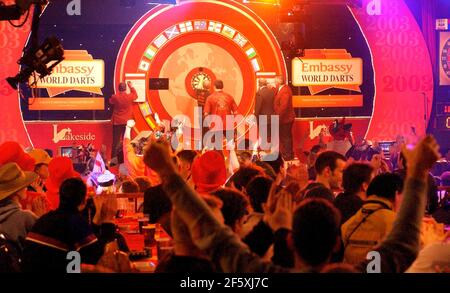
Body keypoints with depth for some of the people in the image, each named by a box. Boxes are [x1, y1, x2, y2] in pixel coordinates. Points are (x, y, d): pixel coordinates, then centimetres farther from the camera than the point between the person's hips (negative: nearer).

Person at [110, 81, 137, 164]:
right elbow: (136, 95, 12)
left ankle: (113, 159, 5)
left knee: (115, 141, 4)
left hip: (117, 122, 0)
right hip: (127, 122, 0)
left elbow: (110, 102, 9)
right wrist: (131, 87, 21)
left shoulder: (114, 97, -12)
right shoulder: (129, 96, -11)